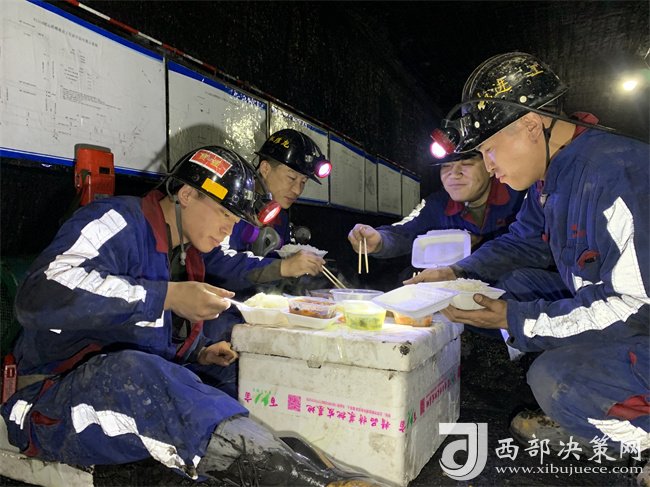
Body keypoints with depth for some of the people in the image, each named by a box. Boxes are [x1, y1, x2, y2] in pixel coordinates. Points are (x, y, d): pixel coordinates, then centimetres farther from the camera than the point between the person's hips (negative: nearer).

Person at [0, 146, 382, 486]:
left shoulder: (187, 255, 13)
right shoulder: (117, 222, -13)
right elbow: (42, 295, -31)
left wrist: (200, 353, 5)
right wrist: (169, 296, -30)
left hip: (151, 389, 10)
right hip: (56, 398, -9)